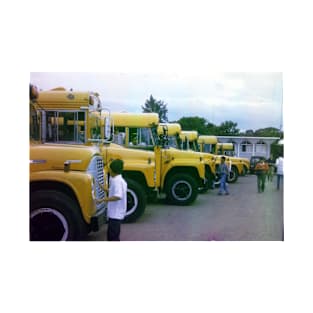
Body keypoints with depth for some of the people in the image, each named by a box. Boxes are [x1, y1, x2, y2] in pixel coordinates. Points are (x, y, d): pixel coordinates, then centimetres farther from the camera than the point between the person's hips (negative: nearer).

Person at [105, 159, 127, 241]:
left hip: (115, 214, -10)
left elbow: (118, 196, -31)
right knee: (110, 234, 20)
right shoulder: (118, 179, 11)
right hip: (114, 213, 10)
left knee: (113, 237, -4)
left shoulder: (117, 181, -20)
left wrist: (105, 199, -27)